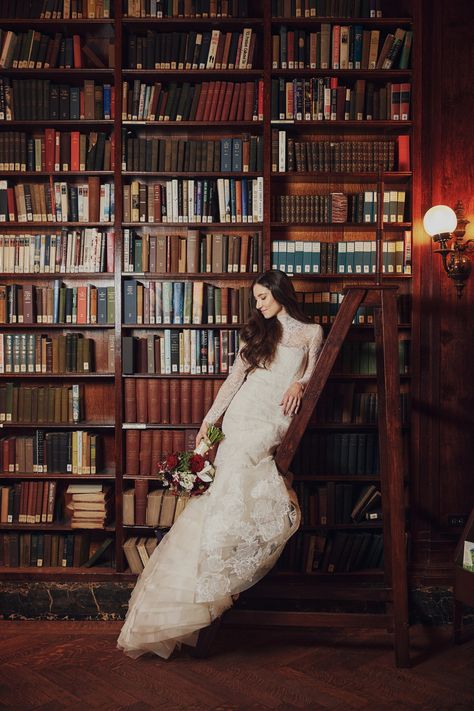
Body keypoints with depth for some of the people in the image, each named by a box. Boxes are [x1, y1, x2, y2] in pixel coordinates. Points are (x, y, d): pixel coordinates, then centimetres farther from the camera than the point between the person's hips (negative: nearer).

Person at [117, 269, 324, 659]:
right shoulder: (258, 331, 19)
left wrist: (299, 384, -11)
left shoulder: (312, 332, 14)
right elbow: (235, 377, 16)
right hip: (243, 413, 1)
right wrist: (208, 420, 11)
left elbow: (311, 377, 13)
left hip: (275, 422, 0)